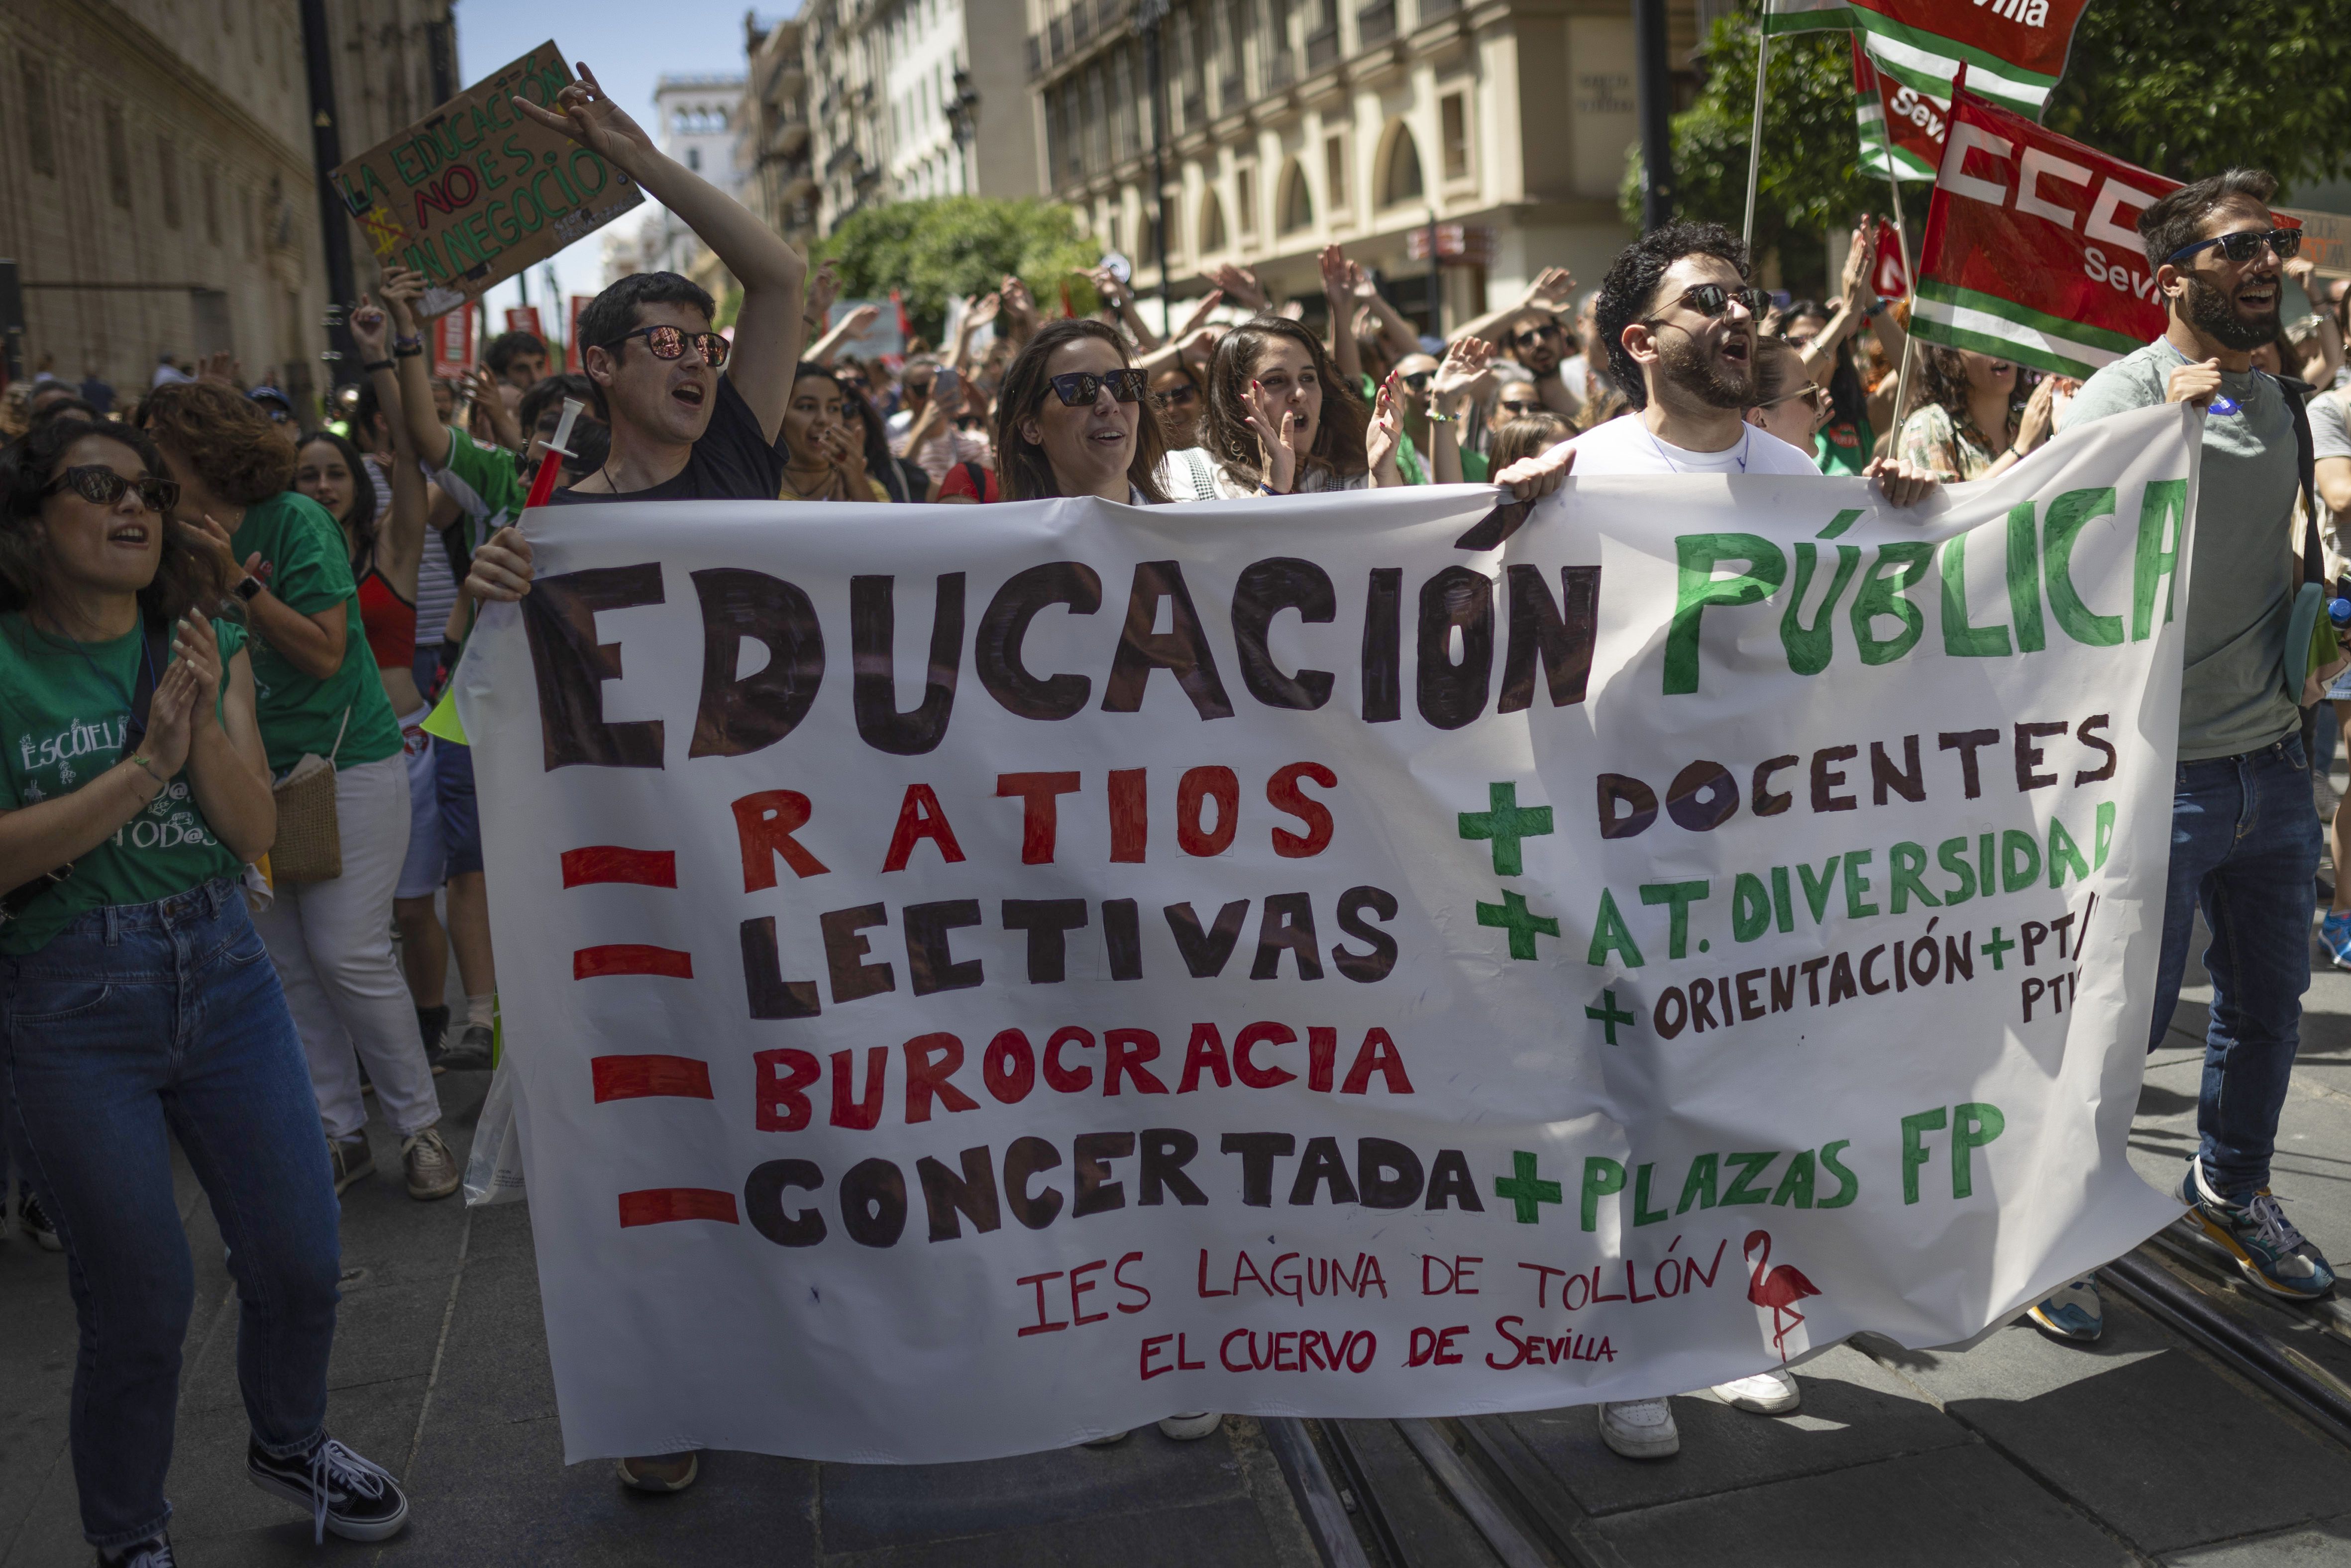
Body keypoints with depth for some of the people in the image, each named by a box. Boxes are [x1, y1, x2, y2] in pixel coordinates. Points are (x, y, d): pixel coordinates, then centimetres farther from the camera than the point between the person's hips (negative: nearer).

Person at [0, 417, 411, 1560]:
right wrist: (145, 765, -22)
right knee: (141, 1307, 6)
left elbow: (256, 830, -2)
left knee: (300, 1263, 11)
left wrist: (205, 726, -18)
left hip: (225, 972, 4)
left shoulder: (209, 648, 4)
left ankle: (288, 1442, 41)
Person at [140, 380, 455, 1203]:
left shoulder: (294, 520, -9)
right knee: (286, 963, 5)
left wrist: (239, 581, -19)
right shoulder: (182, 545, 7)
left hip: (346, 763, -6)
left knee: (349, 955, -8)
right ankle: (341, 1133, 16)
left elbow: (325, 651, -14)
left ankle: (420, 1125, 8)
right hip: (255, 772, 6)